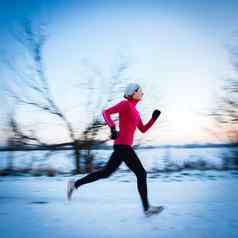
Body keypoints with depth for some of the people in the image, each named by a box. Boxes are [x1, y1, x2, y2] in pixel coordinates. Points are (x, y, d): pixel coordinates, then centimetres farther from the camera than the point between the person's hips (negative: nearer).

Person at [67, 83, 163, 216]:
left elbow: (143, 130, 21)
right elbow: (106, 112, -13)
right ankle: (147, 208, 2)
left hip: (122, 146, 10)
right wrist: (113, 128, -27)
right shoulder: (125, 104, -6)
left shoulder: (134, 111, 21)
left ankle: (75, 184, 19)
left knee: (106, 173, 14)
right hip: (123, 146, -10)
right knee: (142, 174, -5)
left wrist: (154, 118, 8)